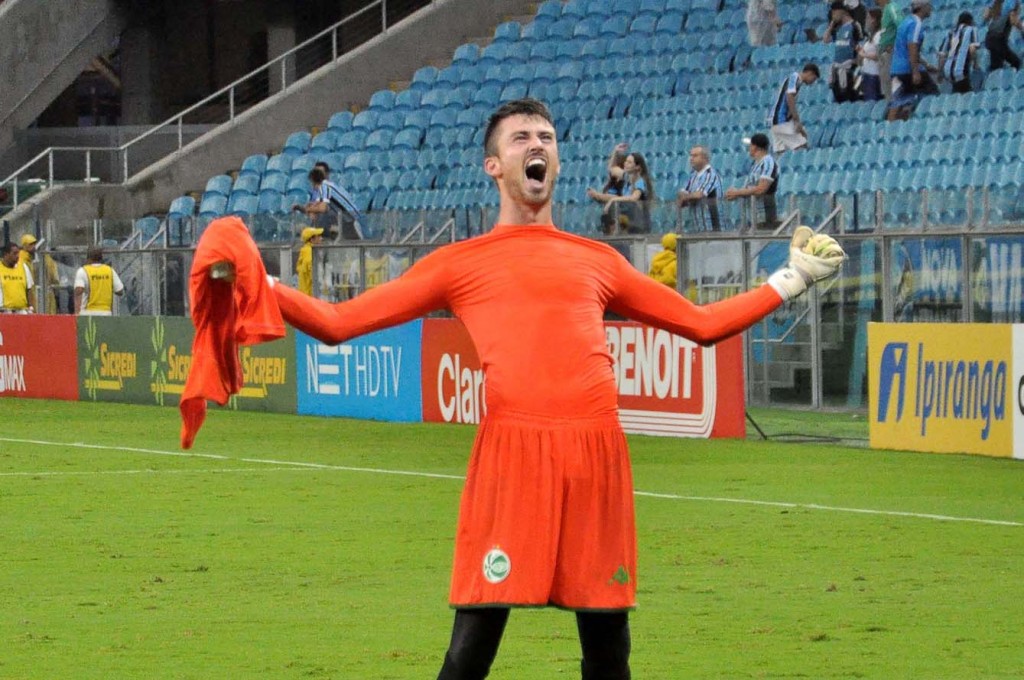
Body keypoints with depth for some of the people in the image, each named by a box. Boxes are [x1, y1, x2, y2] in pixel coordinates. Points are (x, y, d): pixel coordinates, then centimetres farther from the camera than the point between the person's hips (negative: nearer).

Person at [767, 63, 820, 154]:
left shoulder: (798, 81, 19)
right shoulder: (794, 77, -8)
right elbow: (789, 98, -20)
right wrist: (797, 122, -18)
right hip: (782, 120, -10)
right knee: (801, 148, -11)